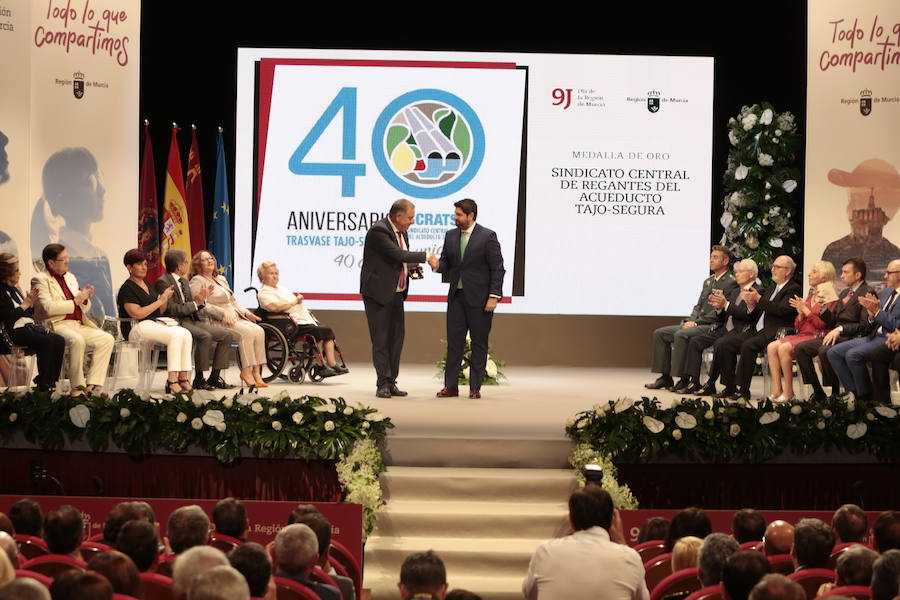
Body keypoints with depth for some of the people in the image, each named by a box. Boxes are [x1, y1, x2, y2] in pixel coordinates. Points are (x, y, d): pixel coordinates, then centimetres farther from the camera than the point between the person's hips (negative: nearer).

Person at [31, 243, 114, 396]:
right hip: (57, 325, -8)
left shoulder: (70, 277, 21)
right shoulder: (40, 280, -1)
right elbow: (48, 307, -18)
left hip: (78, 325, 8)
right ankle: (77, 387, -26)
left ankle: (92, 385, -15)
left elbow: (84, 309, 26)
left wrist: (85, 298, 3)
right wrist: (75, 301, -13)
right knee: (77, 341, -36)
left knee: (107, 339, -13)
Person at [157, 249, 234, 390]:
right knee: (205, 336, -33)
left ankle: (214, 377, -4)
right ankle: (199, 380, -25)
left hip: (192, 320, 9)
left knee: (226, 334, -5)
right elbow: (171, 310, -18)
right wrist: (195, 303, -14)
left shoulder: (184, 282, 20)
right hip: (177, 322, -9)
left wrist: (202, 300, 1)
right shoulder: (163, 282, -9)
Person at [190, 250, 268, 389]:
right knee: (248, 332, -30)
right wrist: (223, 313, -21)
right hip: (216, 321, -8)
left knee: (259, 331, -19)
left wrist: (246, 313, 11)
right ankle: (246, 372, -24)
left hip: (235, 318, 8)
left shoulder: (221, 279, 27)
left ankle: (256, 372, -24)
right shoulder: (197, 281, 1)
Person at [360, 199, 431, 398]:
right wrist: (426, 256, -17)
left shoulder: (401, 232, 10)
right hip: (378, 292, -9)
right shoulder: (379, 231, -18)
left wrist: (411, 270, 2)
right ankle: (383, 384, -1)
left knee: (396, 338, 9)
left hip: (396, 293, 9)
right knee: (381, 339, -5)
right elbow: (398, 255, -26)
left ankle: (391, 382, 15)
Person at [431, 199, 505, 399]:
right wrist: (437, 265, -10)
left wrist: (494, 296, -14)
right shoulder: (451, 236, 10)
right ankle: (451, 385, 8)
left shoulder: (487, 236, -7)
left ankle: (475, 387, 7)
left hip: (479, 299, -5)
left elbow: (497, 268, -8)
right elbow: (446, 262, 15)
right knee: (453, 341, 4)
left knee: (479, 343, 2)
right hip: (456, 296, 5)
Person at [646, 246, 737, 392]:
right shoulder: (707, 281, 22)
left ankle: (684, 380, -28)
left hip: (712, 326, -9)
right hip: (697, 324, 9)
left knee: (681, 335, -33)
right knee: (659, 333, -1)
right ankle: (666, 378, -2)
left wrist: (696, 323, -16)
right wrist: (690, 321, 1)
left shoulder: (731, 282, -7)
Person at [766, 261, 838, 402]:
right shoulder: (810, 296, 22)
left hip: (816, 337, -8)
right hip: (801, 335, 8)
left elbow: (823, 324, -14)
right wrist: (800, 313, 2)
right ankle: (777, 390, -21)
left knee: (784, 348, -29)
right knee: (772, 347, -15)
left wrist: (806, 310, -11)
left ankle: (788, 392, -21)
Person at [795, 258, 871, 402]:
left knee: (824, 351, -34)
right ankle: (818, 392, -4)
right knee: (800, 348, -6)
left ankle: (835, 394, -19)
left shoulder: (867, 293, -7)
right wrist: (822, 309, 3)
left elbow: (865, 325, -16)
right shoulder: (844, 293, 23)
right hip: (835, 335, 9)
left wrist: (840, 329, -22)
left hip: (851, 337, -9)